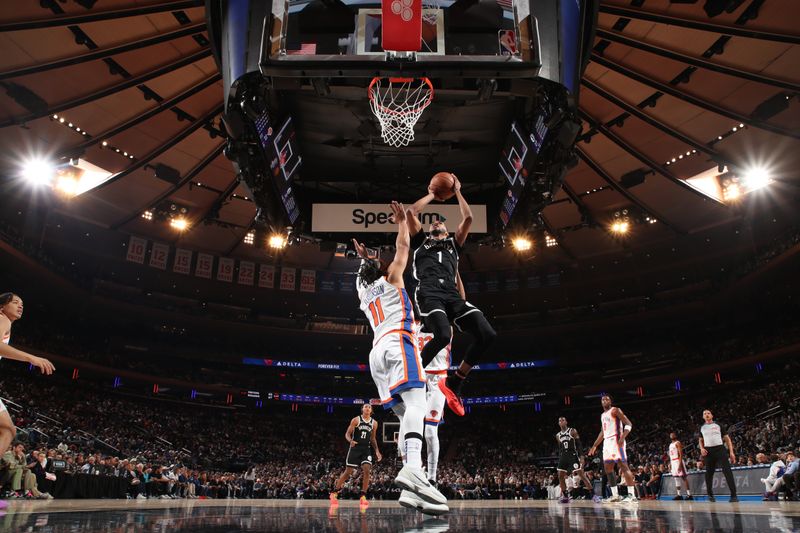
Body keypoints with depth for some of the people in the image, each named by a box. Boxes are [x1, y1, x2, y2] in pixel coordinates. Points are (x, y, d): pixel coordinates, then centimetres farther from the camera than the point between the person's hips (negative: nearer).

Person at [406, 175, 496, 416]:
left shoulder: (454, 243, 37)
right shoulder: (421, 241, 31)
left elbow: (468, 218, 28)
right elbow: (412, 212, 21)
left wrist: (457, 192, 36)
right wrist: (431, 194, 35)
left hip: (452, 294, 4)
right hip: (429, 293, -4)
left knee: (487, 334, -15)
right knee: (443, 336, -33)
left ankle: (453, 382, 0)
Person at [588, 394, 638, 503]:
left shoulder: (615, 410, -4)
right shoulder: (603, 415, 22)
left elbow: (628, 424, -12)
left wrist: (622, 438, -26)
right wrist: (594, 446, 26)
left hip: (616, 440, -9)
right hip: (607, 442, 9)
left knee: (623, 465, -14)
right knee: (608, 468, 7)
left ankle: (632, 495, -15)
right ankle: (615, 495, 12)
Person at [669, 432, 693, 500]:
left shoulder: (677, 443, -7)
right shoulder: (670, 444, 19)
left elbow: (681, 454, -15)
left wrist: (680, 464, -23)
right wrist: (670, 464, 18)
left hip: (678, 461, -9)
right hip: (673, 462, 9)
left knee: (683, 477, -8)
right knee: (676, 478, 8)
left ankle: (689, 494, -8)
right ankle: (678, 495, 10)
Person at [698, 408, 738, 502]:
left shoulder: (719, 425, 9)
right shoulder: (702, 428, 15)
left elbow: (727, 438, 6)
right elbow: (701, 440, 25)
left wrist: (731, 452, -4)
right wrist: (701, 448, 4)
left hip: (720, 449, -2)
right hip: (708, 451, 2)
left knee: (727, 471, -13)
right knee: (709, 473, 4)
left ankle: (733, 495, -13)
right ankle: (710, 494, 15)